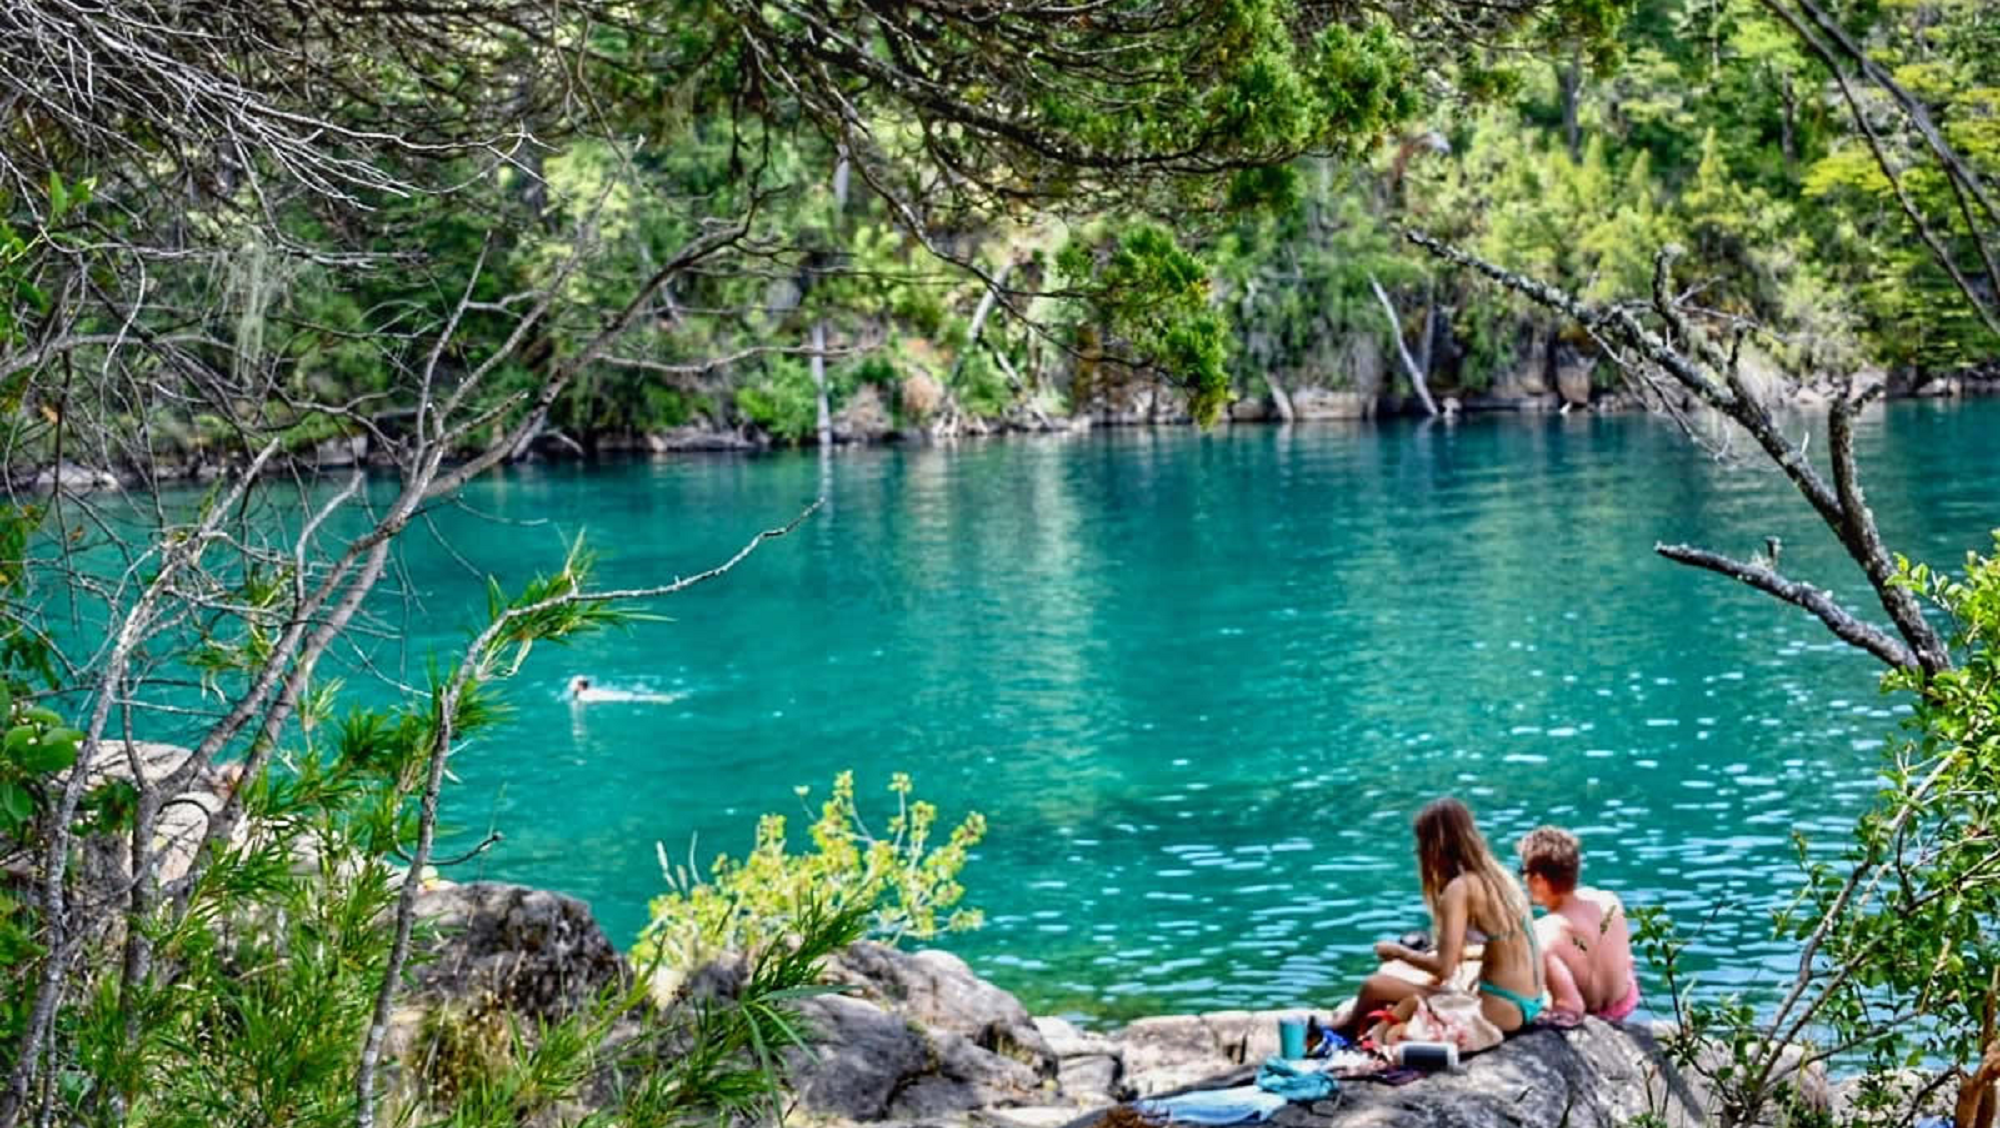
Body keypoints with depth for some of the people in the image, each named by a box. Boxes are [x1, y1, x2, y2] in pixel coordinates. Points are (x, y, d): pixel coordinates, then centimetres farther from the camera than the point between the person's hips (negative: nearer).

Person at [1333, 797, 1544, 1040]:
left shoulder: (1460, 889, -14)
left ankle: (1345, 1035, 24)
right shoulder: (1499, 875, 10)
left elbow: (1444, 968, -18)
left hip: (1500, 1011, -9)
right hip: (1530, 1004, 9)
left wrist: (1400, 952, -2)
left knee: (1376, 987, -3)